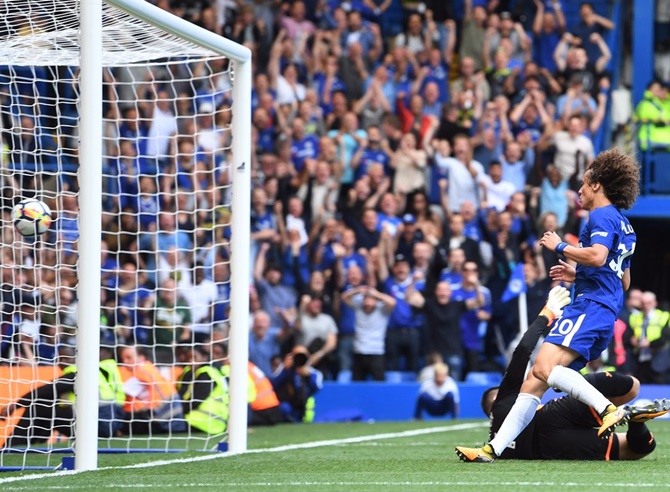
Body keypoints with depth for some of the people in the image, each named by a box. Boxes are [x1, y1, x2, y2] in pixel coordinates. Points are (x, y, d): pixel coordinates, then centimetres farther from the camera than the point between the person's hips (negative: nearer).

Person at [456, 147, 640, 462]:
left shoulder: (602, 216, -4)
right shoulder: (623, 225, 27)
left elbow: (597, 256, -23)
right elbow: (624, 282, 34)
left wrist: (560, 247, -9)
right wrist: (577, 275, 32)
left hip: (590, 307, -10)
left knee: (544, 368, -28)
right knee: (534, 381, 4)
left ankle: (608, 409, -34)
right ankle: (494, 448, 0)